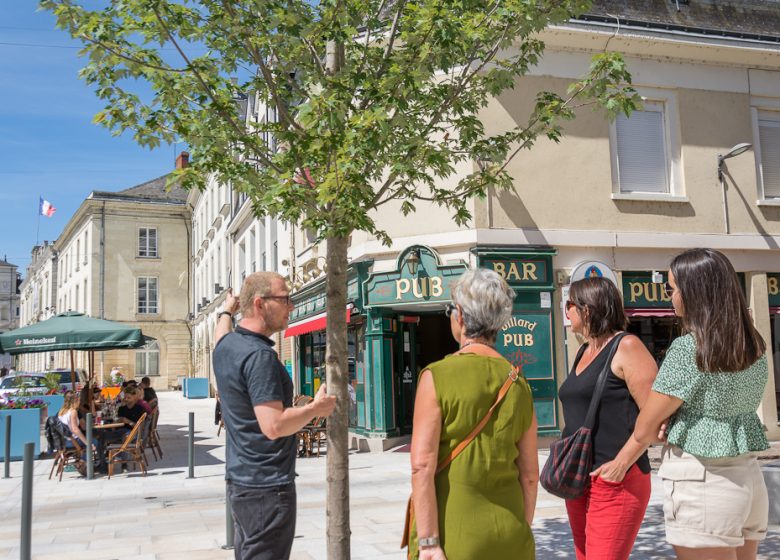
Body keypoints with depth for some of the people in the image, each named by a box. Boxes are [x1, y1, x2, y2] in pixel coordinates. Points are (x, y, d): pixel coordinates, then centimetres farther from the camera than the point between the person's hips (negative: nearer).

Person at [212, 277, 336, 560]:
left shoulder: (226, 345, 6)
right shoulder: (259, 355, -22)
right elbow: (274, 426, -28)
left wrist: (227, 310, 50)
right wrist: (316, 408, -13)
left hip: (240, 480, 10)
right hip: (267, 486, -10)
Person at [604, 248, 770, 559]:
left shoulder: (687, 349, -18)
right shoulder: (755, 346, 4)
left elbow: (644, 430, -11)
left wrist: (621, 461, 7)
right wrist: (672, 414, 0)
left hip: (699, 482, -8)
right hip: (749, 476, 8)